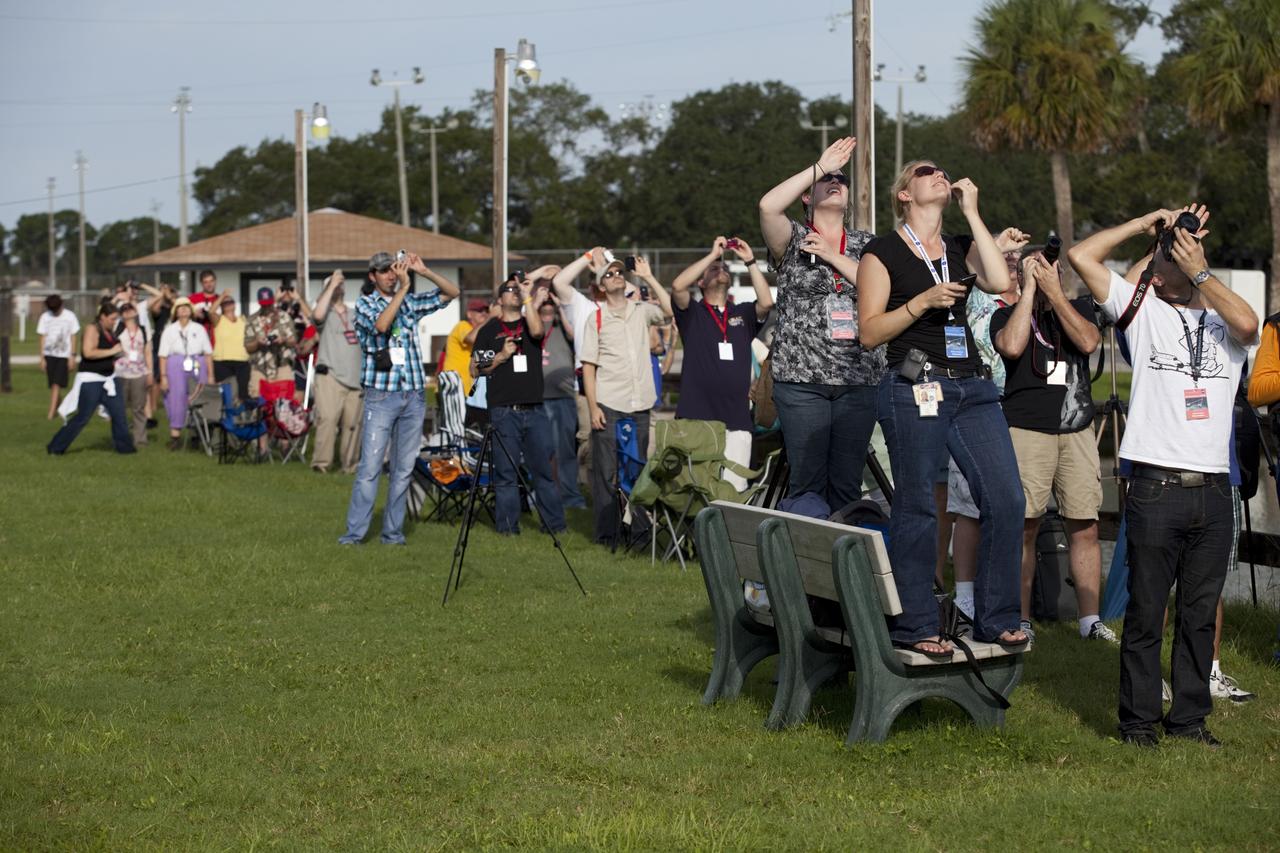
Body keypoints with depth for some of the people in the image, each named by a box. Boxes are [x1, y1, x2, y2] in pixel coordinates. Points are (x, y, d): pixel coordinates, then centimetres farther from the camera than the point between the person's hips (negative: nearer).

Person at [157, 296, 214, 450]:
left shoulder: (199, 329, 14)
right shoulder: (170, 330, 10)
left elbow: (208, 353, 12)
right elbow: (163, 355, 5)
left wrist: (210, 375, 4)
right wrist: (163, 377, -4)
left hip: (198, 368, 1)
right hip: (176, 368, -1)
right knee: (176, 399, -7)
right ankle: (175, 435, -5)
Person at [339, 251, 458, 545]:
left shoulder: (411, 302, 13)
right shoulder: (365, 304, 2)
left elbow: (452, 292, 12)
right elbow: (381, 324, -19)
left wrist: (424, 271, -2)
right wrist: (403, 288, -18)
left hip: (414, 396, 4)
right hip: (381, 396, -4)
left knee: (404, 468, 5)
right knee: (370, 466, -9)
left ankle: (393, 532, 11)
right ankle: (355, 532, -6)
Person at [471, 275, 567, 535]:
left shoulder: (531, 323, 14)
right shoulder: (489, 330, 11)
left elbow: (537, 331, -11)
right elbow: (475, 369, 9)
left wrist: (530, 299, -10)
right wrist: (501, 356, -5)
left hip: (535, 409, 1)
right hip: (503, 411, -1)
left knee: (544, 469, 0)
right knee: (505, 472, 0)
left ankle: (555, 523, 5)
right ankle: (508, 527, 5)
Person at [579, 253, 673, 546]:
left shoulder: (642, 312, 9)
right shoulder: (596, 320, 3)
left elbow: (670, 310, -10)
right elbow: (588, 366, 1)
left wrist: (649, 278, -7)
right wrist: (593, 407, -8)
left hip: (639, 404, 2)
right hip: (608, 405, -2)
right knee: (606, 471, -2)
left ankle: (639, 530, 14)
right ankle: (606, 533, 3)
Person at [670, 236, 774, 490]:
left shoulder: (744, 314, 18)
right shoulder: (692, 313, 11)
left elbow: (767, 302, -2)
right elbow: (678, 286, -8)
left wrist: (750, 261, -3)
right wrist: (713, 254, -4)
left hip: (737, 421, 2)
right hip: (696, 418, -2)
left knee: (734, 491, -3)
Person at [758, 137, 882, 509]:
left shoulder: (867, 245, 15)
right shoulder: (794, 240, 6)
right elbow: (768, 206, -16)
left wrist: (835, 257, -6)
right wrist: (821, 166, -11)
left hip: (859, 378, 3)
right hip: (802, 378, -3)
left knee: (847, 484, 3)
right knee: (807, 482, -5)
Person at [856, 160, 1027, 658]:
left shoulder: (960, 248, 17)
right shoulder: (883, 253, 3)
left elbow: (1000, 281, -4)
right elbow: (869, 332, -2)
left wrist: (972, 211, 1)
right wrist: (923, 301, -14)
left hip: (972, 387, 5)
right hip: (914, 388, -5)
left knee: (1006, 499, -3)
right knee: (916, 508, -2)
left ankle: (996, 619, 7)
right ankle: (913, 627, 7)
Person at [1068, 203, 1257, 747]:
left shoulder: (1223, 321, 14)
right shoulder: (1144, 311, 8)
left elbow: (1248, 324, -12)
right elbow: (1081, 257, 1)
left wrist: (1201, 271, -4)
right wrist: (1144, 225, 7)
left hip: (1214, 493, 3)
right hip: (1157, 491, -3)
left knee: (1200, 612, 9)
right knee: (1146, 612, 1)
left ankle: (1190, 717, 19)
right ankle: (1139, 719, 10)